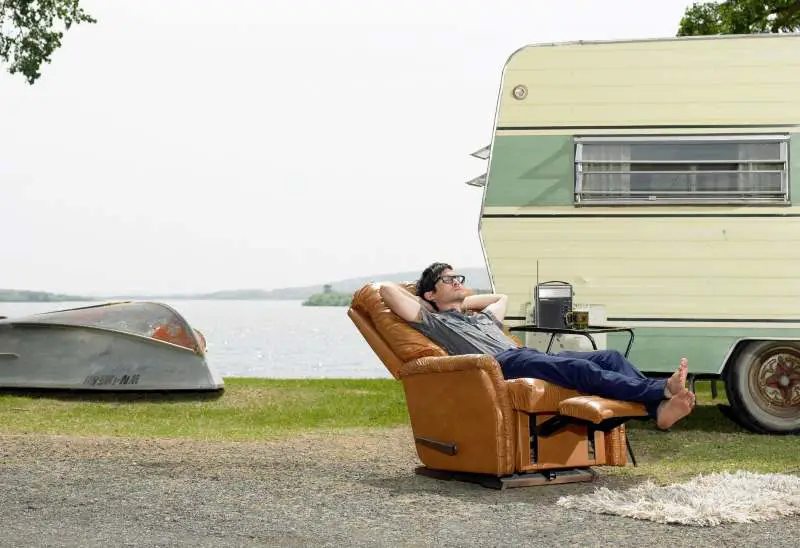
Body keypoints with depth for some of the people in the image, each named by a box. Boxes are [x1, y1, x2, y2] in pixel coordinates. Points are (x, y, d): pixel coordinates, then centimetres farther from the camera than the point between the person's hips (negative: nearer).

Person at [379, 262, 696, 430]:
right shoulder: (432, 320, 19)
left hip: (530, 356, 9)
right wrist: (423, 301, 26)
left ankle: (658, 409, -35)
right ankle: (661, 390, -43)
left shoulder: (483, 317, 40)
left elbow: (502, 297, 60)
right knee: (581, 369, -32)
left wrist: (464, 300, 46)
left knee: (610, 357, -15)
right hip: (502, 365, -9)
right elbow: (387, 289, 11)